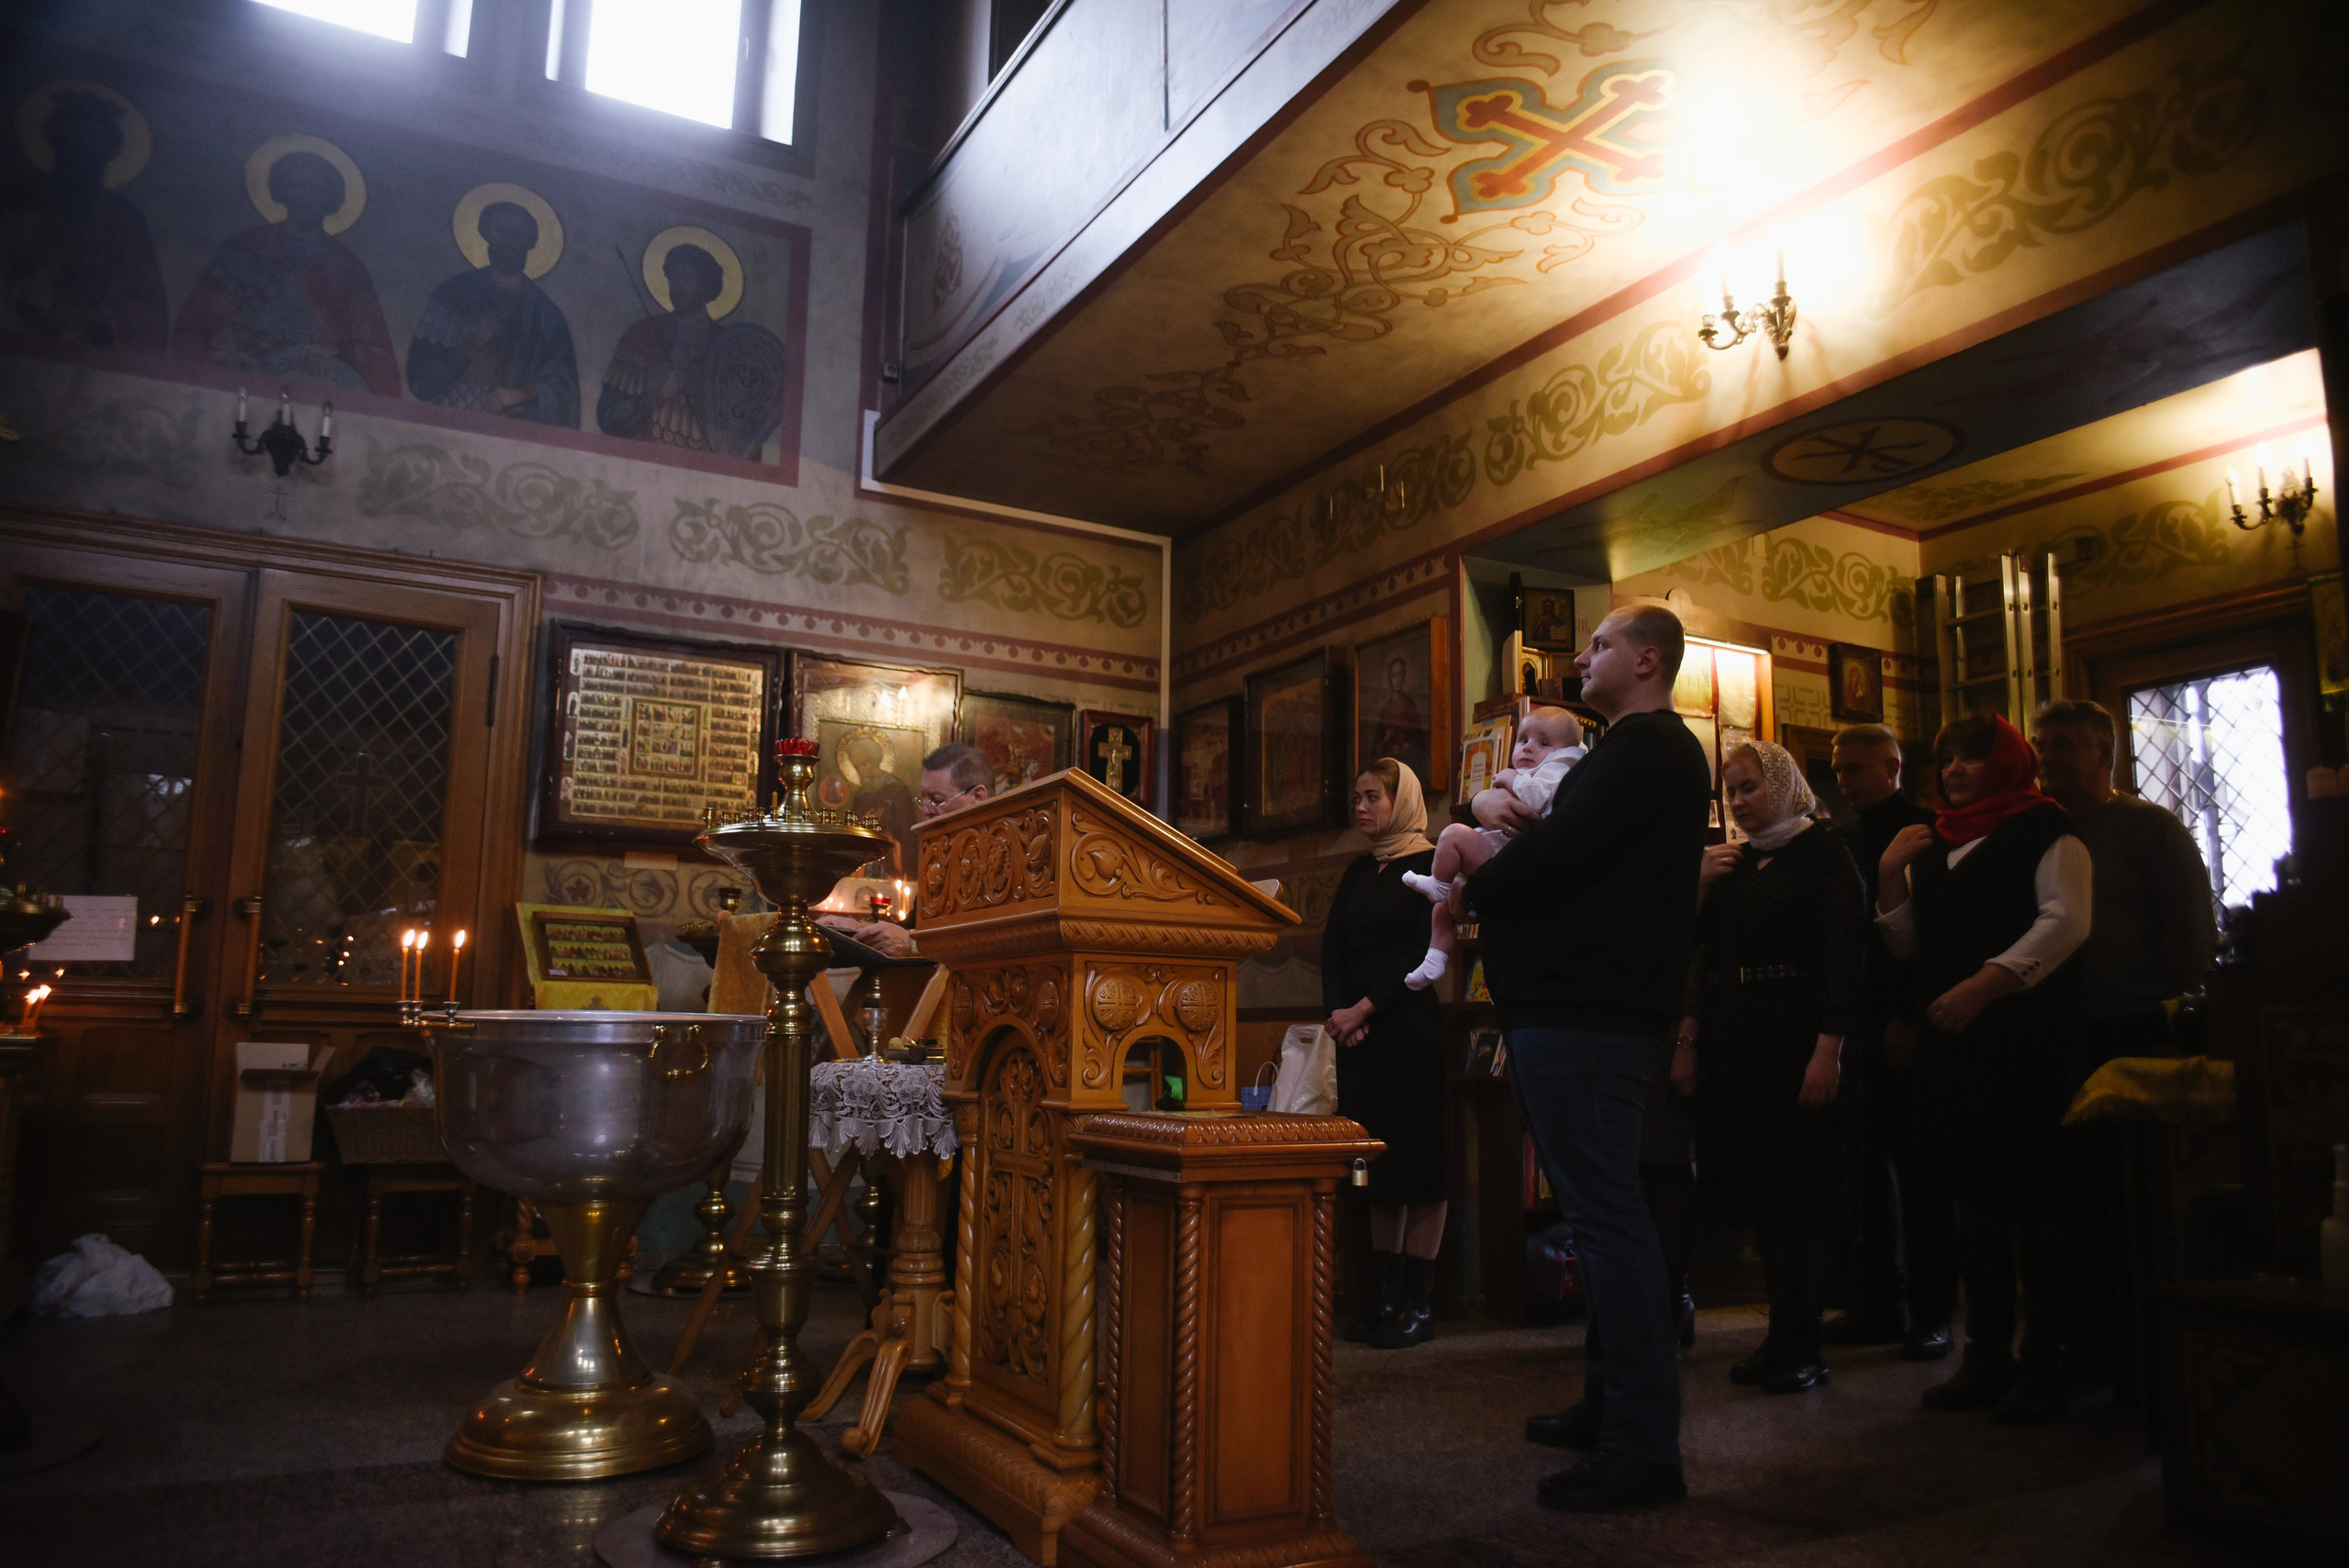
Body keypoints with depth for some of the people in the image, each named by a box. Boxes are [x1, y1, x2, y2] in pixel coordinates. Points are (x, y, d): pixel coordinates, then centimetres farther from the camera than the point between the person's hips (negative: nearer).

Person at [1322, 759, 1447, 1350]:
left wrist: (1364, 1008, -16)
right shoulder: (1358, 872, 17)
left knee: (1416, 1155, -5)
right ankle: (1386, 1295, 11)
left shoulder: (1431, 866, -3)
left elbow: (1425, 951, -12)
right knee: (1376, 1160, 6)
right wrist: (1338, 1011, -7)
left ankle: (1418, 1302, -1)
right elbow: (1333, 948, 10)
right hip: (1356, 1029, 6)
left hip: (1411, 1027, -6)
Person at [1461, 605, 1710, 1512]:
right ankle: (1610, 1406, 27)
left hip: (1582, 1015, -11)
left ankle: (1642, 1447, -3)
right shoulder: (1650, 752, 24)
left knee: (1605, 1215, -9)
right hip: (1582, 1004, 11)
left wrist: (1473, 891, -3)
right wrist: (1530, 838, 4)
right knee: (1603, 1211, 16)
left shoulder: (1642, 751, -10)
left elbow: (1560, 852, -19)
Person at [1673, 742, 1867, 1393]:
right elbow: (1705, 955, 18)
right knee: (1758, 1185, 6)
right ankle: (1781, 1332, 14)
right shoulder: (1732, 863, 17)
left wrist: (1829, 1049, -18)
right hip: (1733, 1040, 6)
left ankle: (1805, 1344, 4)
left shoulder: (1825, 854, -2)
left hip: (1796, 1038, -6)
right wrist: (1701, 887, 2)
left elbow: (1845, 955, -11)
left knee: (1800, 1185, -4)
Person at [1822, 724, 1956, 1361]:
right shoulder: (1846, 841, 16)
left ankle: (1931, 1312, 10)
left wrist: (1910, 1018, -17)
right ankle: (1875, 1305, 15)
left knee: (1919, 1176, 1)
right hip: (1857, 1030, 6)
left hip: (1904, 1030, -6)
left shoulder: (1922, 832, -3)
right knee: (1862, 1173, 7)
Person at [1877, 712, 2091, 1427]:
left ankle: (2043, 1363, 5)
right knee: (1975, 1194, 10)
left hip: (2028, 1038, -6)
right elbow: (1908, 942, 20)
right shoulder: (1934, 844, 19)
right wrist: (1891, 876, 5)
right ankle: (1987, 1355, 18)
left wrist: (1986, 982, -22)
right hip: (1954, 1041, 7)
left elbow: (2066, 921, -14)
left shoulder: (2045, 830, -2)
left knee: (2033, 1193, -4)